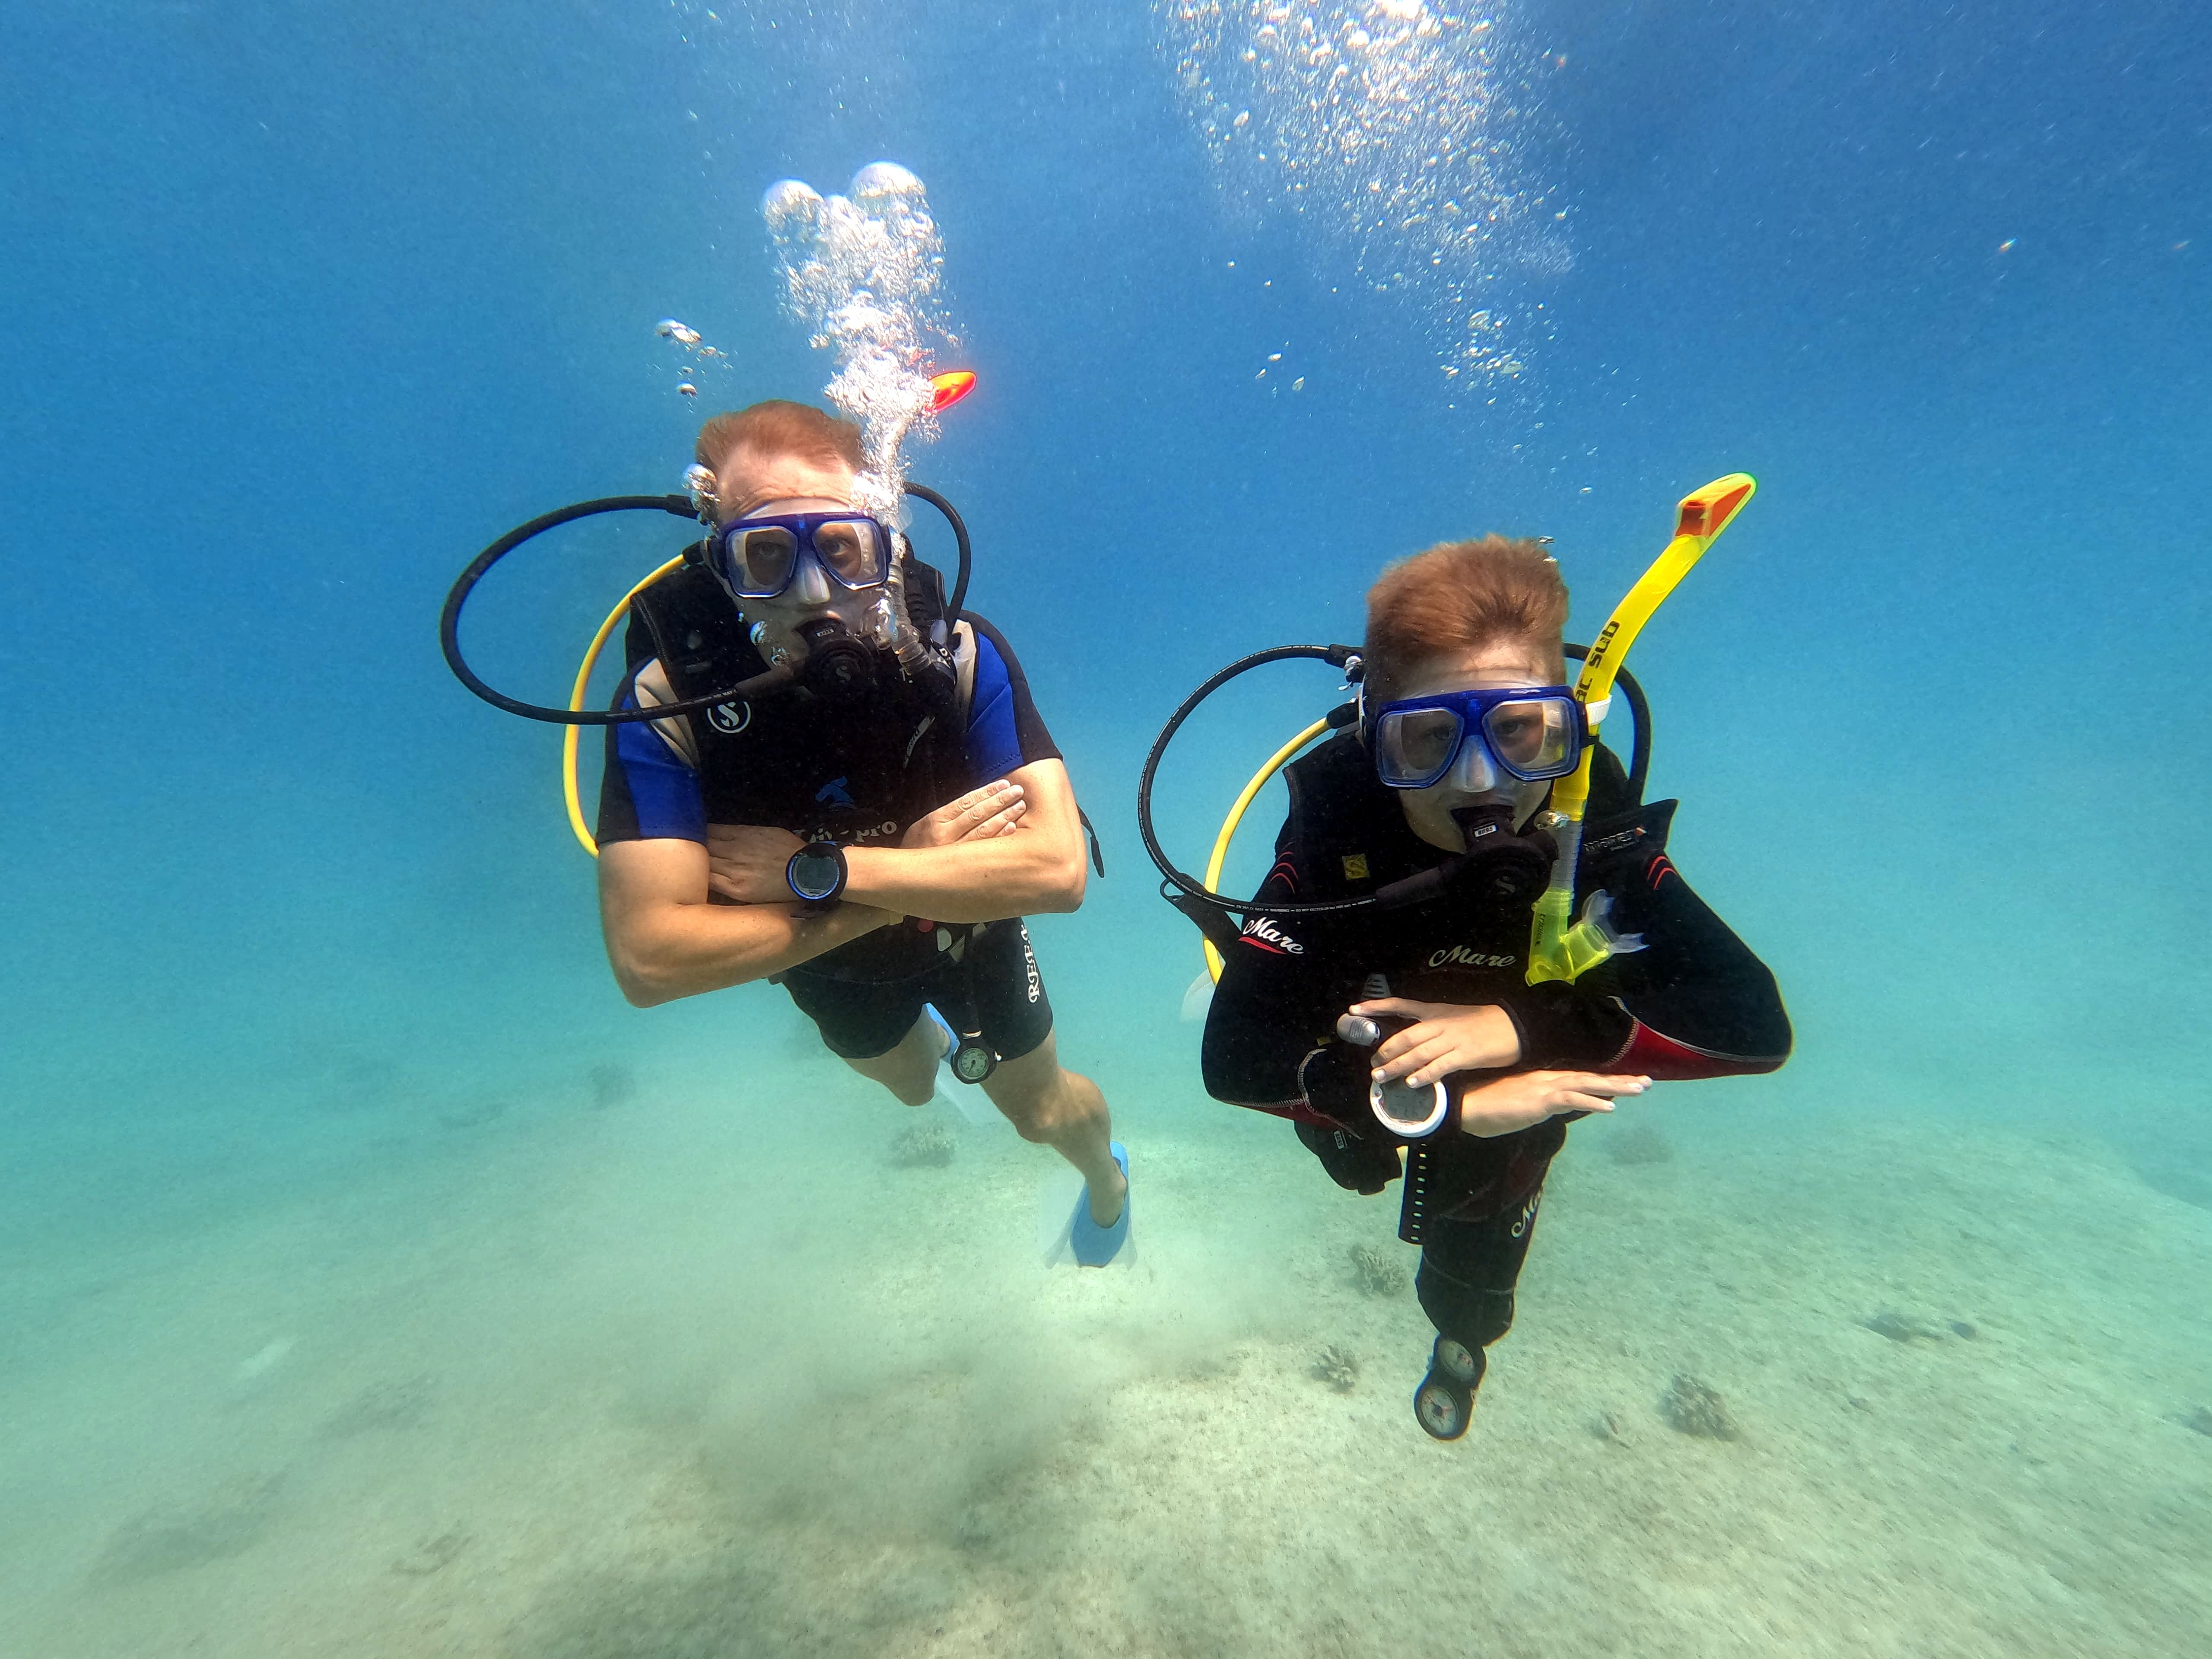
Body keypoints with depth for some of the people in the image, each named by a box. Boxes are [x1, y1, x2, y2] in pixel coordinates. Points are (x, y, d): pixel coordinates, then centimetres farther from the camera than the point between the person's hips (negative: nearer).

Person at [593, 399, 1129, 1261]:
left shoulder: (959, 655, -33)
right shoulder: (671, 698, -32)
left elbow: (1058, 869, -42)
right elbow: (648, 959, -39)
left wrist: (815, 870, -42)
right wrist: (912, 872, -41)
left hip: (971, 933, -1)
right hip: (825, 962, 2)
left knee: (1042, 1111, 21)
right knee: (909, 1086, 34)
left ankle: (1106, 1175, 60)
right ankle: (927, 1038, 74)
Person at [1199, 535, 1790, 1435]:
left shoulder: (1599, 827, -33)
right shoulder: (1334, 828, -39)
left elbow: (1756, 1022, -32)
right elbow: (1237, 1057, -43)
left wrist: (1526, 1027, -43)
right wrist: (1454, 1105, -51)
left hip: (1516, 1083, 2)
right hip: (1365, 1058, -1)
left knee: (1472, 1288, 25)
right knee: (1356, 1169, 33)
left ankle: (1459, 1342, 64)